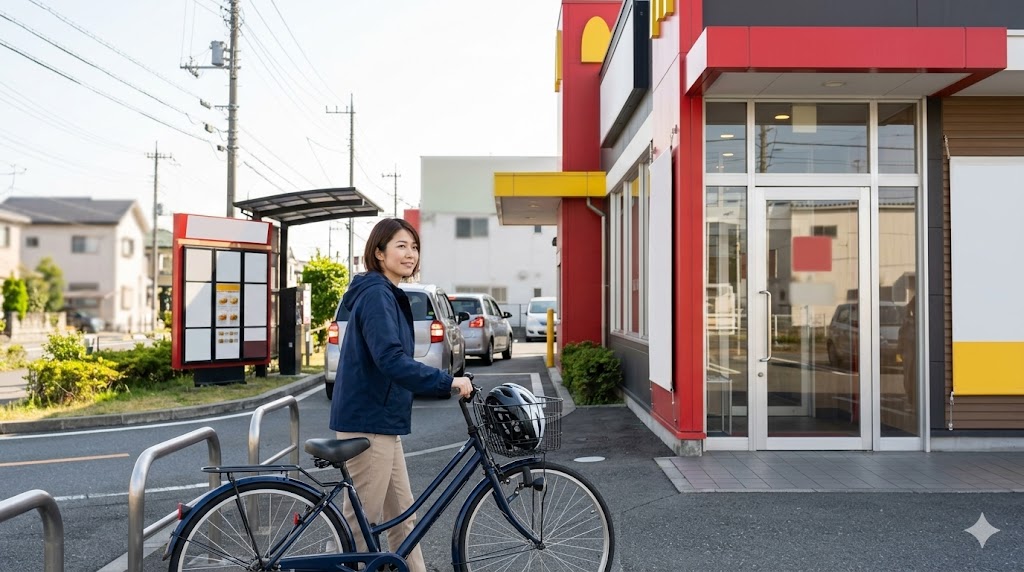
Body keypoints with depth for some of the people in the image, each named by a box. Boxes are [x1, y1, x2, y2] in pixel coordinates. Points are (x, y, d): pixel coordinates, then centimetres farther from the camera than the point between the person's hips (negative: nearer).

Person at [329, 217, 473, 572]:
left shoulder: (388, 295, 15)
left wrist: (444, 383, 17)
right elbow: (391, 359, -29)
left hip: (380, 420, 10)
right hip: (368, 421, -10)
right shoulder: (376, 294, -16)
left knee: (402, 515, 15)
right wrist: (447, 382, -27)